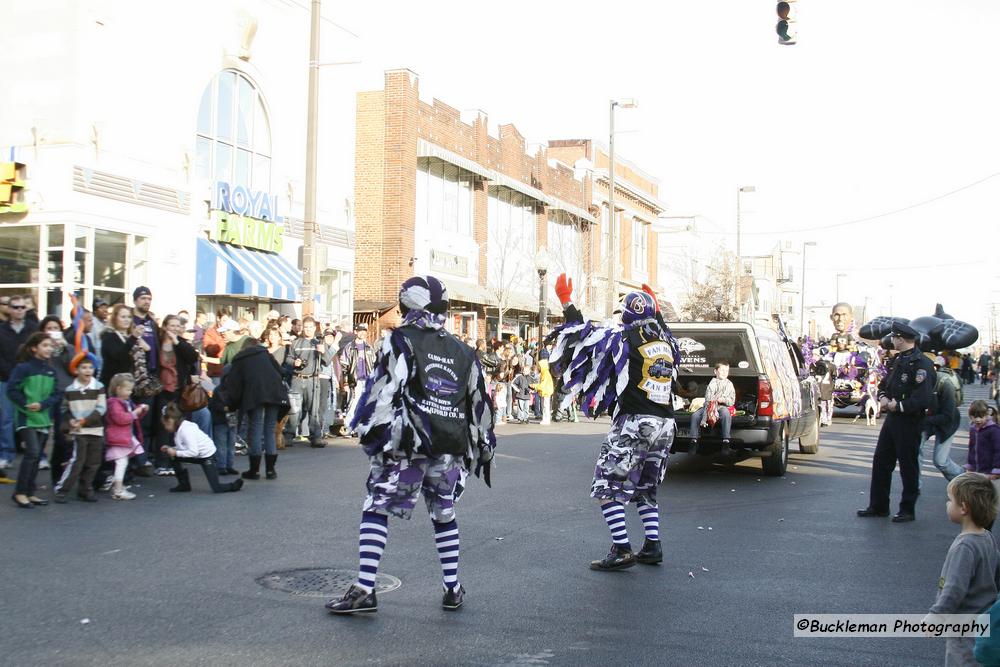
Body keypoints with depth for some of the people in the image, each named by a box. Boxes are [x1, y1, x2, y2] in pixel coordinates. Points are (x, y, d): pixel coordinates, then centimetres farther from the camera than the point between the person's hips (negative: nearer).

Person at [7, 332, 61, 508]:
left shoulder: (51, 371, 8)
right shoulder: (23, 368, -9)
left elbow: (57, 394, 5)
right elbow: (12, 390, -11)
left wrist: (42, 404, -11)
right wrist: (26, 405, -16)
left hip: (44, 418, 6)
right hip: (26, 418, -6)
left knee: (37, 456, 9)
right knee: (32, 452, -14)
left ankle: (30, 493, 17)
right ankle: (20, 492, -4)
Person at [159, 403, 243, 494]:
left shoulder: (185, 430, -25)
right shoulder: (180, 428, 3)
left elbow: (193, 452, -29)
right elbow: (185, 448, 8)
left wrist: (176, 453, -23)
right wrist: (170, 449, -4)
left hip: (207, 455, -9)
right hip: (198, 455, 9)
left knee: (216, 488, -13)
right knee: (173, 458, 0)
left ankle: (235, 485, 14)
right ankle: (184, 485, 11)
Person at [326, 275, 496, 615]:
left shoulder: (400, 341, -2)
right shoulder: (463, 352, 14)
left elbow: (384, 390, -12)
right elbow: (480, 403, 17)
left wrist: (371, 433, -9)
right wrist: (483, 448, 25)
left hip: (407, 445, -5)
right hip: (451, 449, 5)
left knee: (376, 510, 1)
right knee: (444, 514, 19)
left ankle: (364, 590, -5)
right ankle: (453, 590, 21)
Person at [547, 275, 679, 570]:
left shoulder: (624, 338, -9)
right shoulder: (666, 340, 9)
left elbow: (585, 335, -1)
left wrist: (566, 302, 7)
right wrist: (657, 310, 41)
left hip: (633, 423, -7)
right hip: (665, 424, 7)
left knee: (608, 487, 0)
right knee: (645, 488, 21)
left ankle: (621, 550, -6)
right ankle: (653, 547, 19)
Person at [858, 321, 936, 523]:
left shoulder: (921, 364, -18)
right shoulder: (899, 360, 11)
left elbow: (924, 398, -26)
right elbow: (886, 383, 23)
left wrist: (899, 406, -16)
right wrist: (883, 397, 2)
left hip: (909, 421, -9)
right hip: (892, 418, 9)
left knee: (908, 466, 3)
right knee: (881, 462, 13)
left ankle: (907, 510, 16)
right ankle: (878, 506, 23)